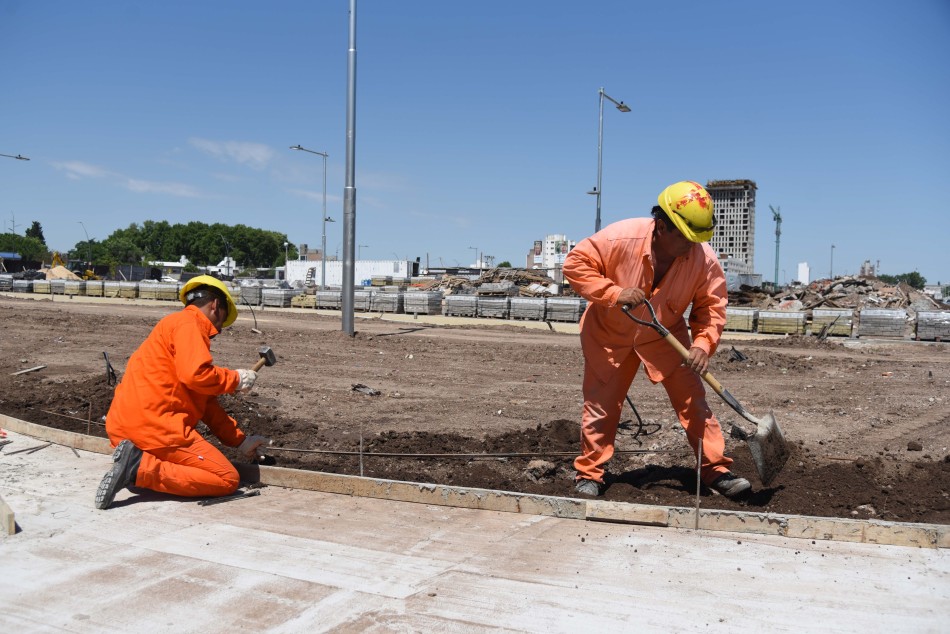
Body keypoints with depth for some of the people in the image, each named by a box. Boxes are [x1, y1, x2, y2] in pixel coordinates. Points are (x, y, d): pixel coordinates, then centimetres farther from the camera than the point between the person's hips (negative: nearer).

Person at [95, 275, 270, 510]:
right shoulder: (188, 322, -3)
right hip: (155, 426, -10)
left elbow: (207, 403, 25)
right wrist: (236, 379, -4)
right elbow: (196, 374, -23)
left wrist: (240, 441, 22)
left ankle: (136, 461, 6)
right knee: (228, 480, -8)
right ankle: (141, 469, -17)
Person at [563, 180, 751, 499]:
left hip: (666, 336, 2)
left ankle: (716, 470, 12)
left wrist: (703, 344, -25)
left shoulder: (704, 259, -21)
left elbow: (711, 305, -10)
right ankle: (589, 473, 19)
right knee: (601, 404, 4)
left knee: (693, 400, -2)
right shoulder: (620, 237, -29)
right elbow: (575, 263, -23)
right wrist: (614, 293, -32)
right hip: (610, 333, -2)